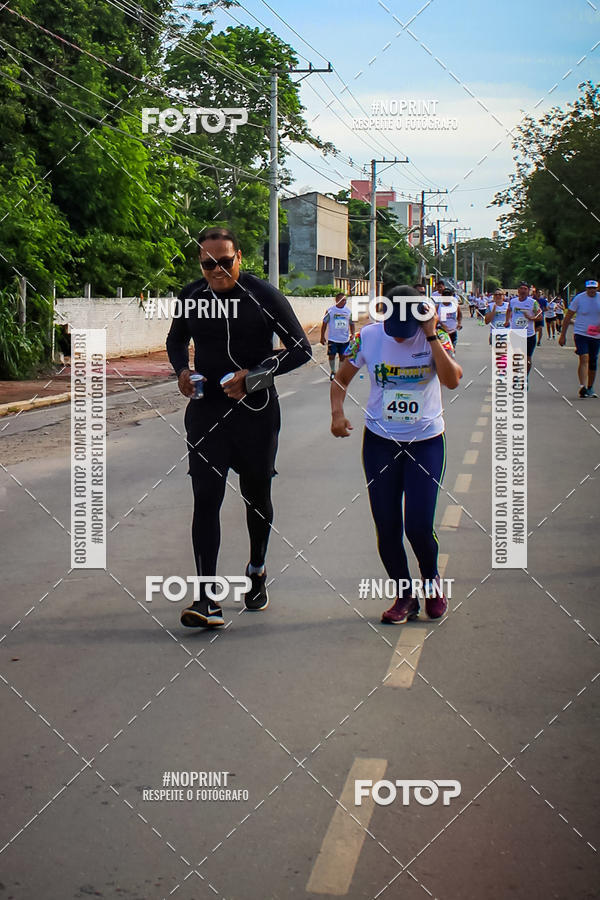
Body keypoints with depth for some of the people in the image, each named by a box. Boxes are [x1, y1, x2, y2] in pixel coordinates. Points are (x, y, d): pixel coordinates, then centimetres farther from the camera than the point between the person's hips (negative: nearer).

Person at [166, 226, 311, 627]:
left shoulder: (263, 296, -8)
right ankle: (207, 600, -11)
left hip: (256, 413, -1)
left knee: (257, 496, 14)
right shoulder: (191, 295, 2)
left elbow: (301, 348, -5)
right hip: (206, 410, 2)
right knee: (206, 498, -9)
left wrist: (255, 376, -16)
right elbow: (176, 340, 22)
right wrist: (182, 370, 0)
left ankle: (257, 570, 40)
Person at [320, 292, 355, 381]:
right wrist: (322, 336, -1)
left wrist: (352, 334, -2)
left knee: (343, 357, 5)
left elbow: (351, 323, 13)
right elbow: (324, 323, 1)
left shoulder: (348, 311, 4)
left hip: (345, 339, 2)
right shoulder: (330, 310, -4)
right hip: (333, 339, -2)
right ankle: (333, 372, 21)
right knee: (331, 356, 0)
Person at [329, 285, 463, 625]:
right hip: (380, 441, 2)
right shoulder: (369, 337, -6)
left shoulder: (436, 338, -10)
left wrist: (432, 336, -25)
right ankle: (405, 596, 22)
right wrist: (337, 412, -10)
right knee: (387, 527, 3)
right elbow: (342, 378, 7)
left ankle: (432, 580, 23)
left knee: (418, 525, -9)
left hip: (427, 441, -2)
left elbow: (453, 379, -25)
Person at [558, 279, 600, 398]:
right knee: (584, 358, -21)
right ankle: (582, 386, -29)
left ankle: (590, 388, 26)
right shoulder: (579, 298, -5)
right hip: (581, 333, -4)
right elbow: (568, 317, 0)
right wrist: (563, 335, 0)